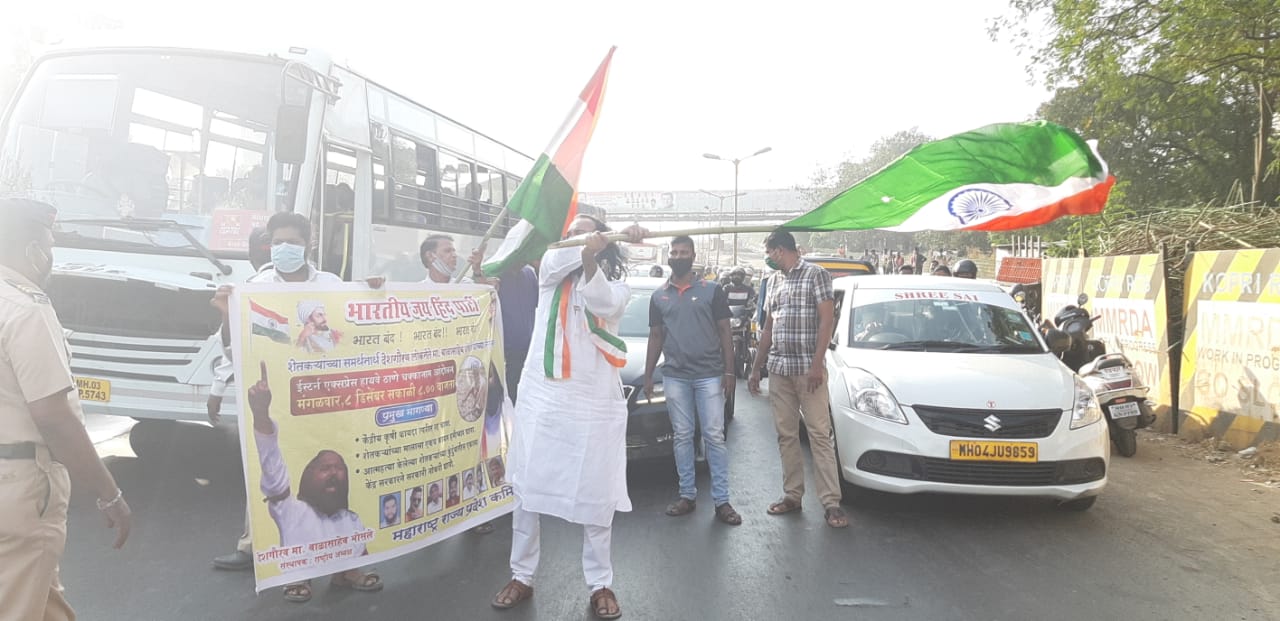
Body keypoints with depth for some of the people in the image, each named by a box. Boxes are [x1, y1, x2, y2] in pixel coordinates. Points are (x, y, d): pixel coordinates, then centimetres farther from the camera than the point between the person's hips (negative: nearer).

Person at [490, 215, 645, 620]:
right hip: (540, 395, 2)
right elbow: (559, 258, -15)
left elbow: (602, 302, -19)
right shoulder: (551, 268, 11)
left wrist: (592, 256, -35)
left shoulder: (616, 286, 5)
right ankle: (521, 577, 21)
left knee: (596, 495, 2)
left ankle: (600, 584, 16)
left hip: (594, 402, -2)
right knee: (526, 488, 6)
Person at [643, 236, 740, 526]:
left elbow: (724, 332, 2)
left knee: (714, 437, -2)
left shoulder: (712, 290, 2)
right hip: (675, 377, 3)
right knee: (682, 437, 8)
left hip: (709, 376, -3)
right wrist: (648, 376, 10)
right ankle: (687, 495, 17)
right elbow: (655, 337, 15)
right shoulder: (659, 296, 11)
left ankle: (721, 501, 2)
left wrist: (729, 372, -5)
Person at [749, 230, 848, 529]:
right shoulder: (774, 281, 17)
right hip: (778, 369, 7)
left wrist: (817, 363, -17)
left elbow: (827, 321, -10)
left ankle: (831, 502, -5)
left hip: (808, 368, -6)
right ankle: (792, 495, 16)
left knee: (819, 434, -7)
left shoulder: (816, 275, -3)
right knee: (786, 435, 8)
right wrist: (756, 368, 17)